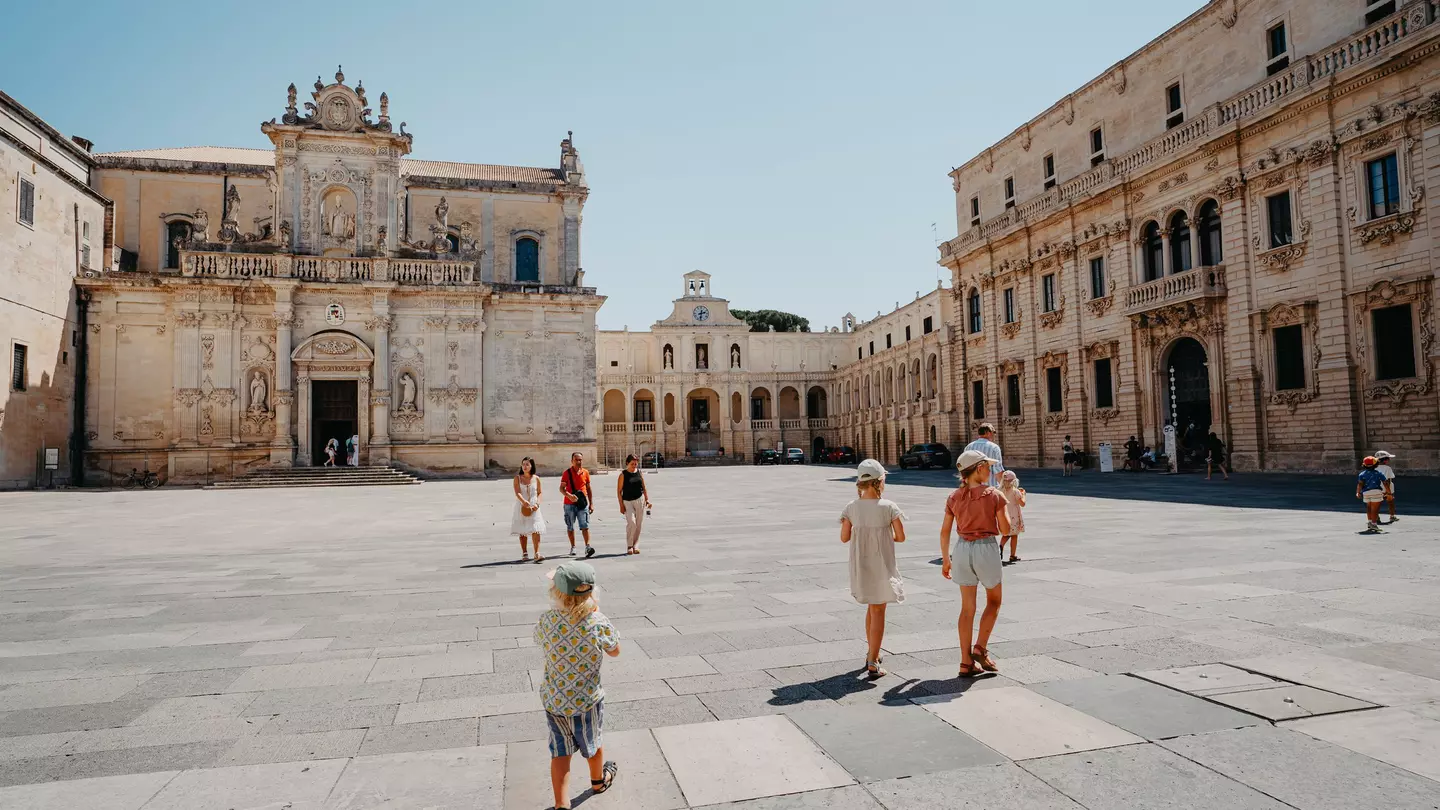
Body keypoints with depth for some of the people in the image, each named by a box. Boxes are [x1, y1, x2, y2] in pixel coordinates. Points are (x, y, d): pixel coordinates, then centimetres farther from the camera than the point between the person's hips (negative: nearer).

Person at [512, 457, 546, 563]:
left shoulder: (536, 478, 3)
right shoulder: (518, 478, 0)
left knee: (535, 530, -10)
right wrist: (524, 501, -30)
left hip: (533, 508, 0)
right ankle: (525, 554, 17)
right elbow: (517, 492, -12)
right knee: (522, 532, 7)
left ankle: (537, 554, -14)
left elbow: (539, 493, 9)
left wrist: (537, 503, -9)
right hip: (522, 507, 0)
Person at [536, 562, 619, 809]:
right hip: (586, 700, -1)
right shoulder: (599, 623, -25)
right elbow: (615, 652, -5)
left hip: (552, 699, 1)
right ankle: (598, 781, 51)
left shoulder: (545, 621, -18)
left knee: (560, 752, 18)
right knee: (592, 744, 26)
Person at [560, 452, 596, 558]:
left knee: (585, 526, -10)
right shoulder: (567, 473, -1)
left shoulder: (585, 473, 7)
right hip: (569, 504, -1)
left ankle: (588, 547, -15)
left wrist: (591, 504, 12)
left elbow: (588, 489, 14)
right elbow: (561, 488, -6)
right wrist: (569, 495, -26)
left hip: (582, 504, 1)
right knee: (570, 527, 8)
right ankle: (573, 547, 20)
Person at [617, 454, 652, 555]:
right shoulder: (623, 474, -3)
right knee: (631, 522, -17)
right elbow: (619, 491, -3)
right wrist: (621, 505, -7)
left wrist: (647, 499, 8)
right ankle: (629, 546, -3)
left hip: (640, 500, 3)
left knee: (638, 524, 4)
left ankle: (636, 546, 15)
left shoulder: (639, 473, 8)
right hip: (627, 502, -3)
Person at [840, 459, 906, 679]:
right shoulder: (888, 507, -13)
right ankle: (873, 663, 4)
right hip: (881, 565, -4)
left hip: (860, 565, 4)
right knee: (878, 611, 5)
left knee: (872, 607, 23)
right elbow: (901, 537, -9)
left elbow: (844, 537, -2)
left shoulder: (851, 507, -6)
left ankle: (871, 654, 33)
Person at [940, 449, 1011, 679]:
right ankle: (979, 648, 7)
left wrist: (945, 560, 13)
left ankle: (966, 663, 13)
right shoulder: (994, 495, -9)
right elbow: (1005, 530, -6)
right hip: (986, 549, -4)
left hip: (962, 549, 4)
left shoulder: (954, 498, 2)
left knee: (967, 607, 11)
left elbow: (944, 532, 4)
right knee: (994, 601, 19)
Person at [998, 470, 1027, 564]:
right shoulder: (1015, 491, -14)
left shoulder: (1000, 491, -1)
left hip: (1004, 515, 4)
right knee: (1014, 536, 6)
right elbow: (1022, 504, -12)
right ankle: (1012, 556, 8)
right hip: (1014, 516, -4)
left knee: (1006, 534, 19)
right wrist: (1023, 494, 3)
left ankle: (1001, 546, -10)